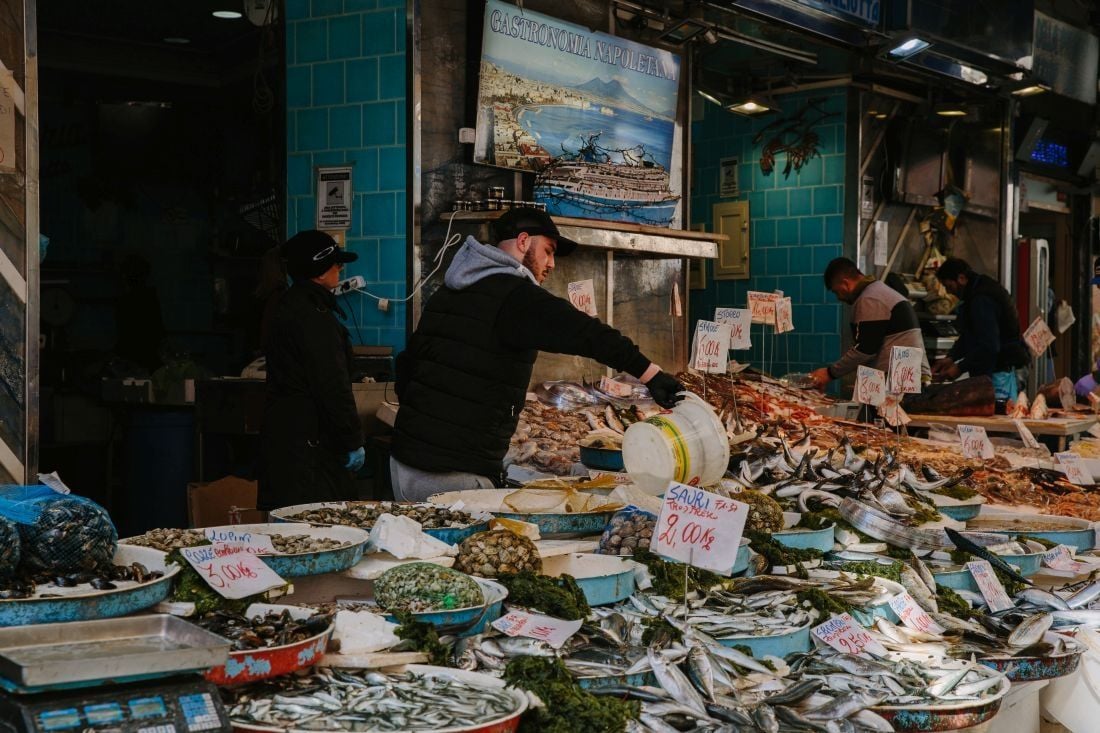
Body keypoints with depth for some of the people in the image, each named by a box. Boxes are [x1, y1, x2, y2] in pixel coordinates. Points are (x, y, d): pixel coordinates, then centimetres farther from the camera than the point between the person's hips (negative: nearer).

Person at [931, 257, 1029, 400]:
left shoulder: (982, 299, -20)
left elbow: (988, 346, -24)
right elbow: (968, 336, 21)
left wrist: (960, 368, -17)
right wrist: (951, 357, 9)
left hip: (998, 372, -10)